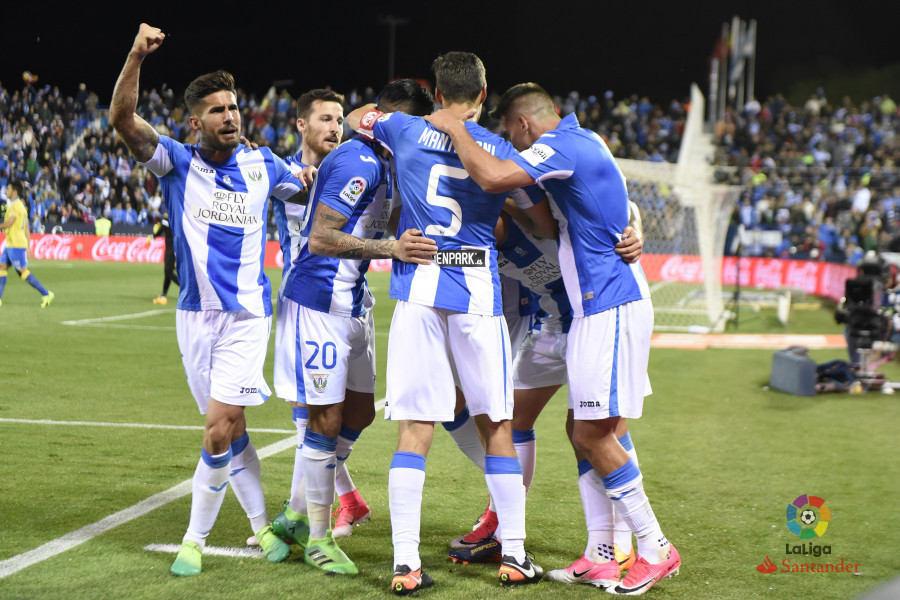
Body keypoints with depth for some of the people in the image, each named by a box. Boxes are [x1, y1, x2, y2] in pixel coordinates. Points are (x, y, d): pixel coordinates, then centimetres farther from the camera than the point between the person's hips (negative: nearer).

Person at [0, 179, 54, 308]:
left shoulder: (15, 205, -13)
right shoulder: (21, 206, 17)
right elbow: (26, 228, 18)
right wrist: (28, 247, 19)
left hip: (16, 244, -10)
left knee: (23, 271, -8)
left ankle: (46, 294, -6)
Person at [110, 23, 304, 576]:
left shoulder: (262, 165, 4)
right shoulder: (178, 162, 0)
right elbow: (124, 120, -15)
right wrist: (137, 57, -30)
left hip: (247, 314, -1)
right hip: (196, 314, 1)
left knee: (220, 432, -11)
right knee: (231, 428, 7)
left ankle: (195, 539, 1)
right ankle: (262, 527, 22)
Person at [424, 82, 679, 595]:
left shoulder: (562, 147, -15)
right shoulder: (586, 141, 16)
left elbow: (492, 176, -29)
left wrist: (454, 128, -14)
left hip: (609, 307, -10)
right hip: (605, 306, 10)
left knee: (593, 433, -8)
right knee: (585, 432, 11)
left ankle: (657, 551, -1)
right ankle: (606, 554, 15)